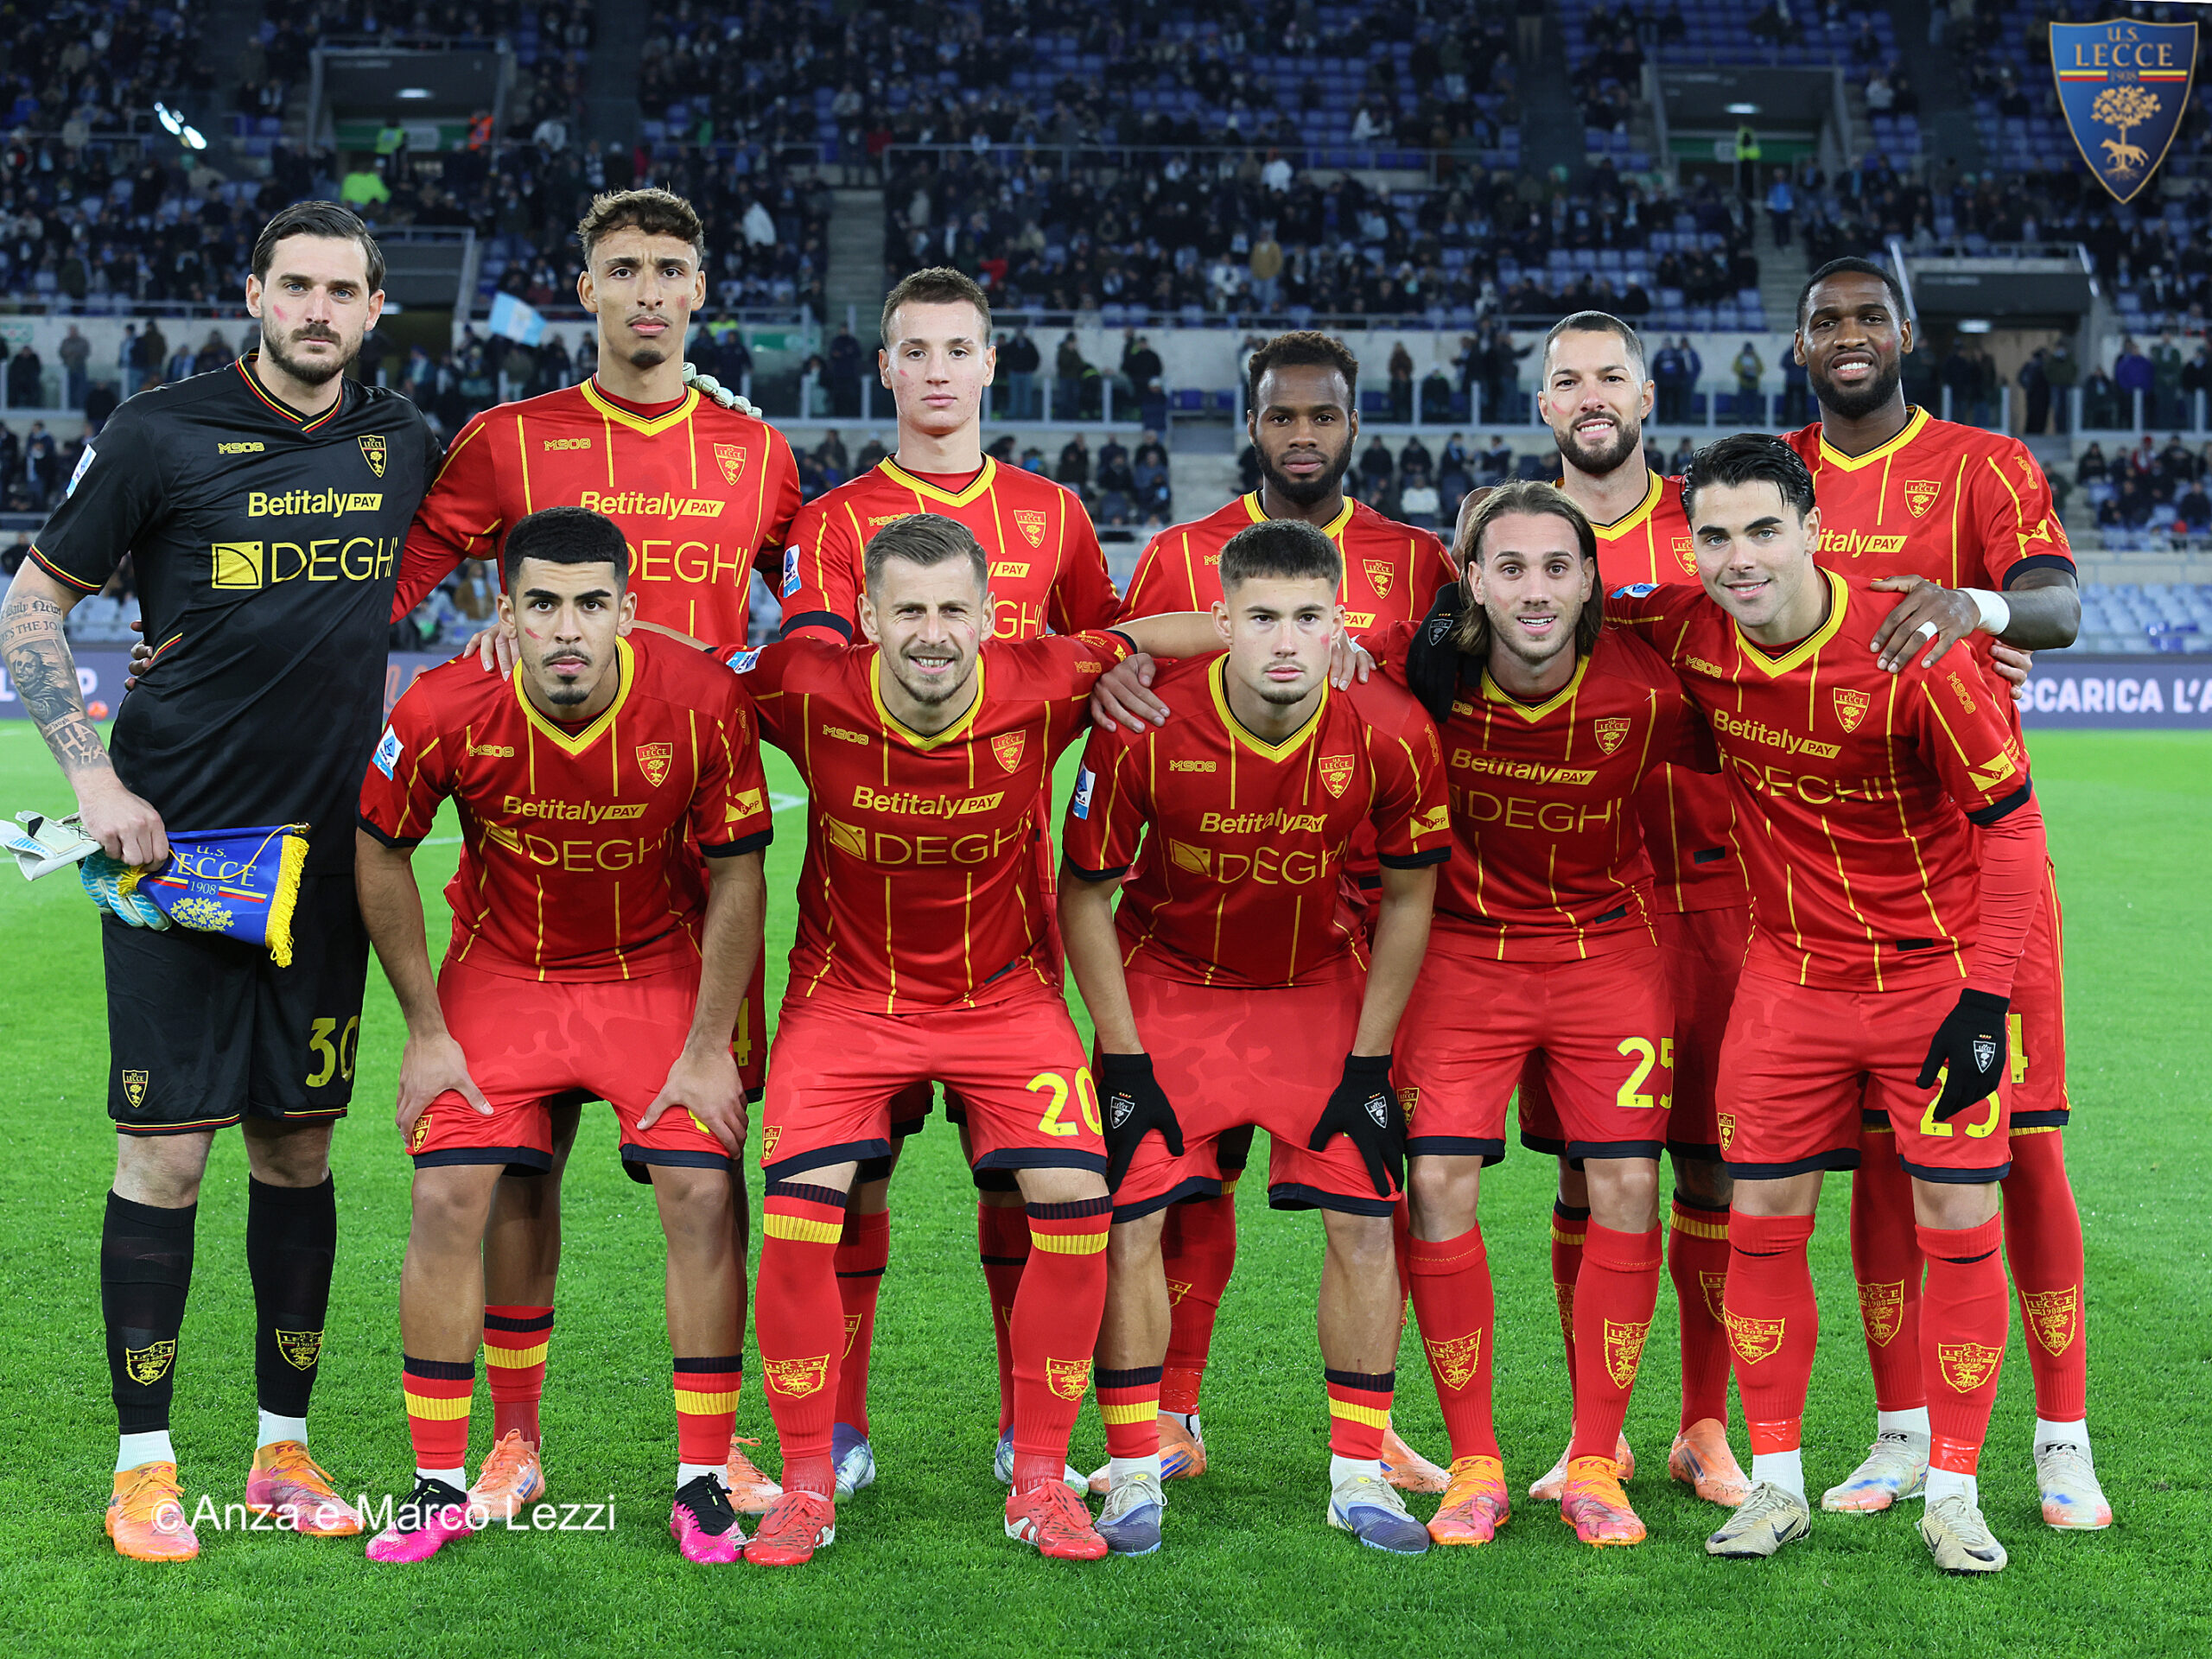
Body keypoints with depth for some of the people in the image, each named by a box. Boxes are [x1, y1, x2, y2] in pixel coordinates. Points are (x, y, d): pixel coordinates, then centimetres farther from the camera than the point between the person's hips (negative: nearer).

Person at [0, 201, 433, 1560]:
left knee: (299, 1145, 9)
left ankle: (284, 1448, 19)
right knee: (168, 1149, -4)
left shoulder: (400, 441, 8)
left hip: (326, 850, 4)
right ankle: (145, 1468, 6)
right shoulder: (160, 435, -5)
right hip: (172, 840, -4)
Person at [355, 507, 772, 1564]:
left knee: (702, 1193, -12)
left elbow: (736, 875, -11)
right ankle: (440, 1484, 5)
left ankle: (703, 1482, 2)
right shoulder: (444, 711, -23)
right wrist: (425, 1030, -4)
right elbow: (379, 854, -6)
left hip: (660, 970, 0)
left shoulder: (702, 703, -24)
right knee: (449, 1199, -9)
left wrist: (708, 1048, -10)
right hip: (500, 970, 1)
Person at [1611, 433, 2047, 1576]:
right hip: (1789, 975, 3)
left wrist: (1986, 998, -16)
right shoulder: (1687, 636, -10)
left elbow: (2010, 819, -13)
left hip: (1935, 966, -3)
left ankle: (1951, 1494, 10)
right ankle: (1777, 1482, 16)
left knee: (1959, 1223, -2)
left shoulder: (1908, 653, -21)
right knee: (1763, 1218, 3)